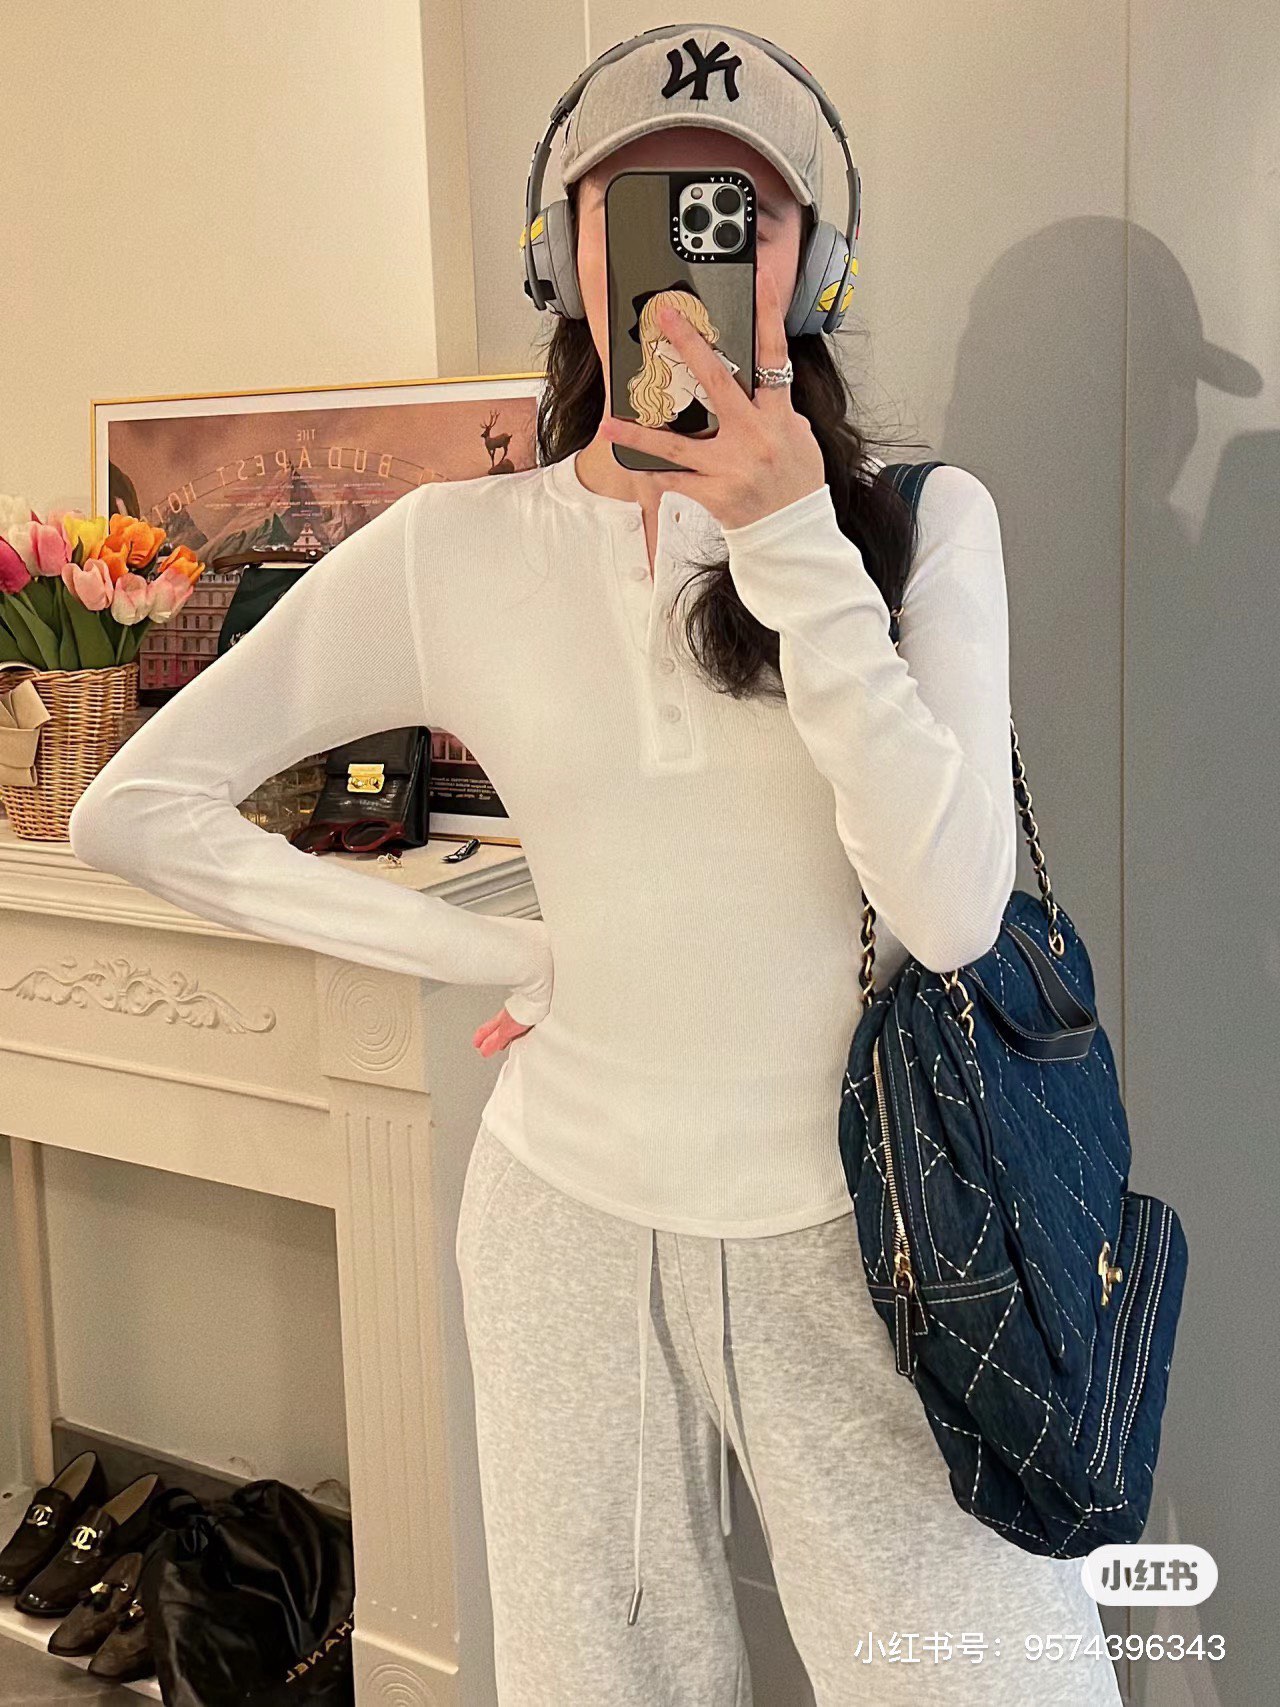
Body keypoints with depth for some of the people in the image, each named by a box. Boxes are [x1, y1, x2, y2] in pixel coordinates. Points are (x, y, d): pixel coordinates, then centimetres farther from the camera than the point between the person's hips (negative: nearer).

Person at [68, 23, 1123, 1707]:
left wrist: (793, 543, -21)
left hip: (860, 1229, 0)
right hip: (577, 1210, 1)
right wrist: (508, 955, -5)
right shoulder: (457, 549, -4)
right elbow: (139, 808, -2)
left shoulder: (919, 519, -5)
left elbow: (950, 912, -16)